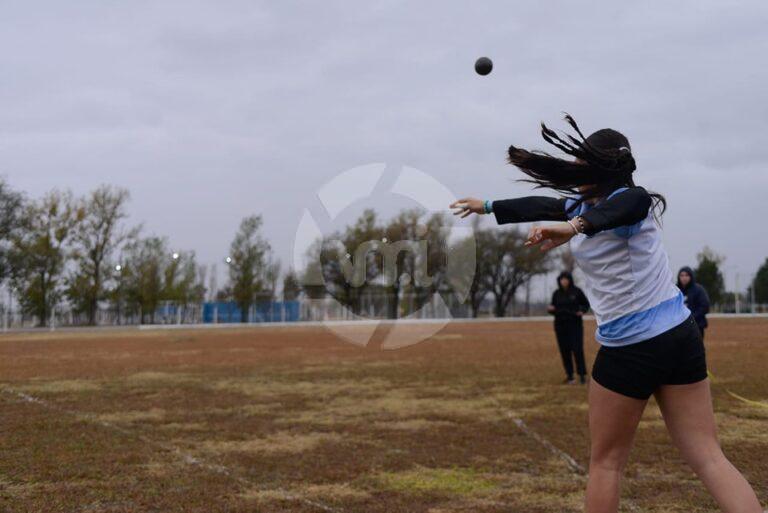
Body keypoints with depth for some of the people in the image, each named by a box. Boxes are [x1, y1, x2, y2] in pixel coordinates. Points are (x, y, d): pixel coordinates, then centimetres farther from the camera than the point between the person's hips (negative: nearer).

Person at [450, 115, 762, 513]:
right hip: (679, 335, 8)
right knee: (708, 457, 3)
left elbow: (638, 200, -37)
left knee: (606, 461, 11)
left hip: (630, 349, -8)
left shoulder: (626, 199, -12)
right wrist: (488, 206, 39)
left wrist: (576, 226, -54)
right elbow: (543, 206, 26)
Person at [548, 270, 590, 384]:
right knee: (565, 351, 2)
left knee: (578, 349, -10)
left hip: (575, 325, -3)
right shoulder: (556, 294, 6)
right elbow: (554, 310, 13)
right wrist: (550, 309, -9)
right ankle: (569, 375, 9)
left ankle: (582, 375, -3)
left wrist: (582, 311, -13)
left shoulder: (576, 291, -1)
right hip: (560, 326, 3)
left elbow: (586, 304, 7)